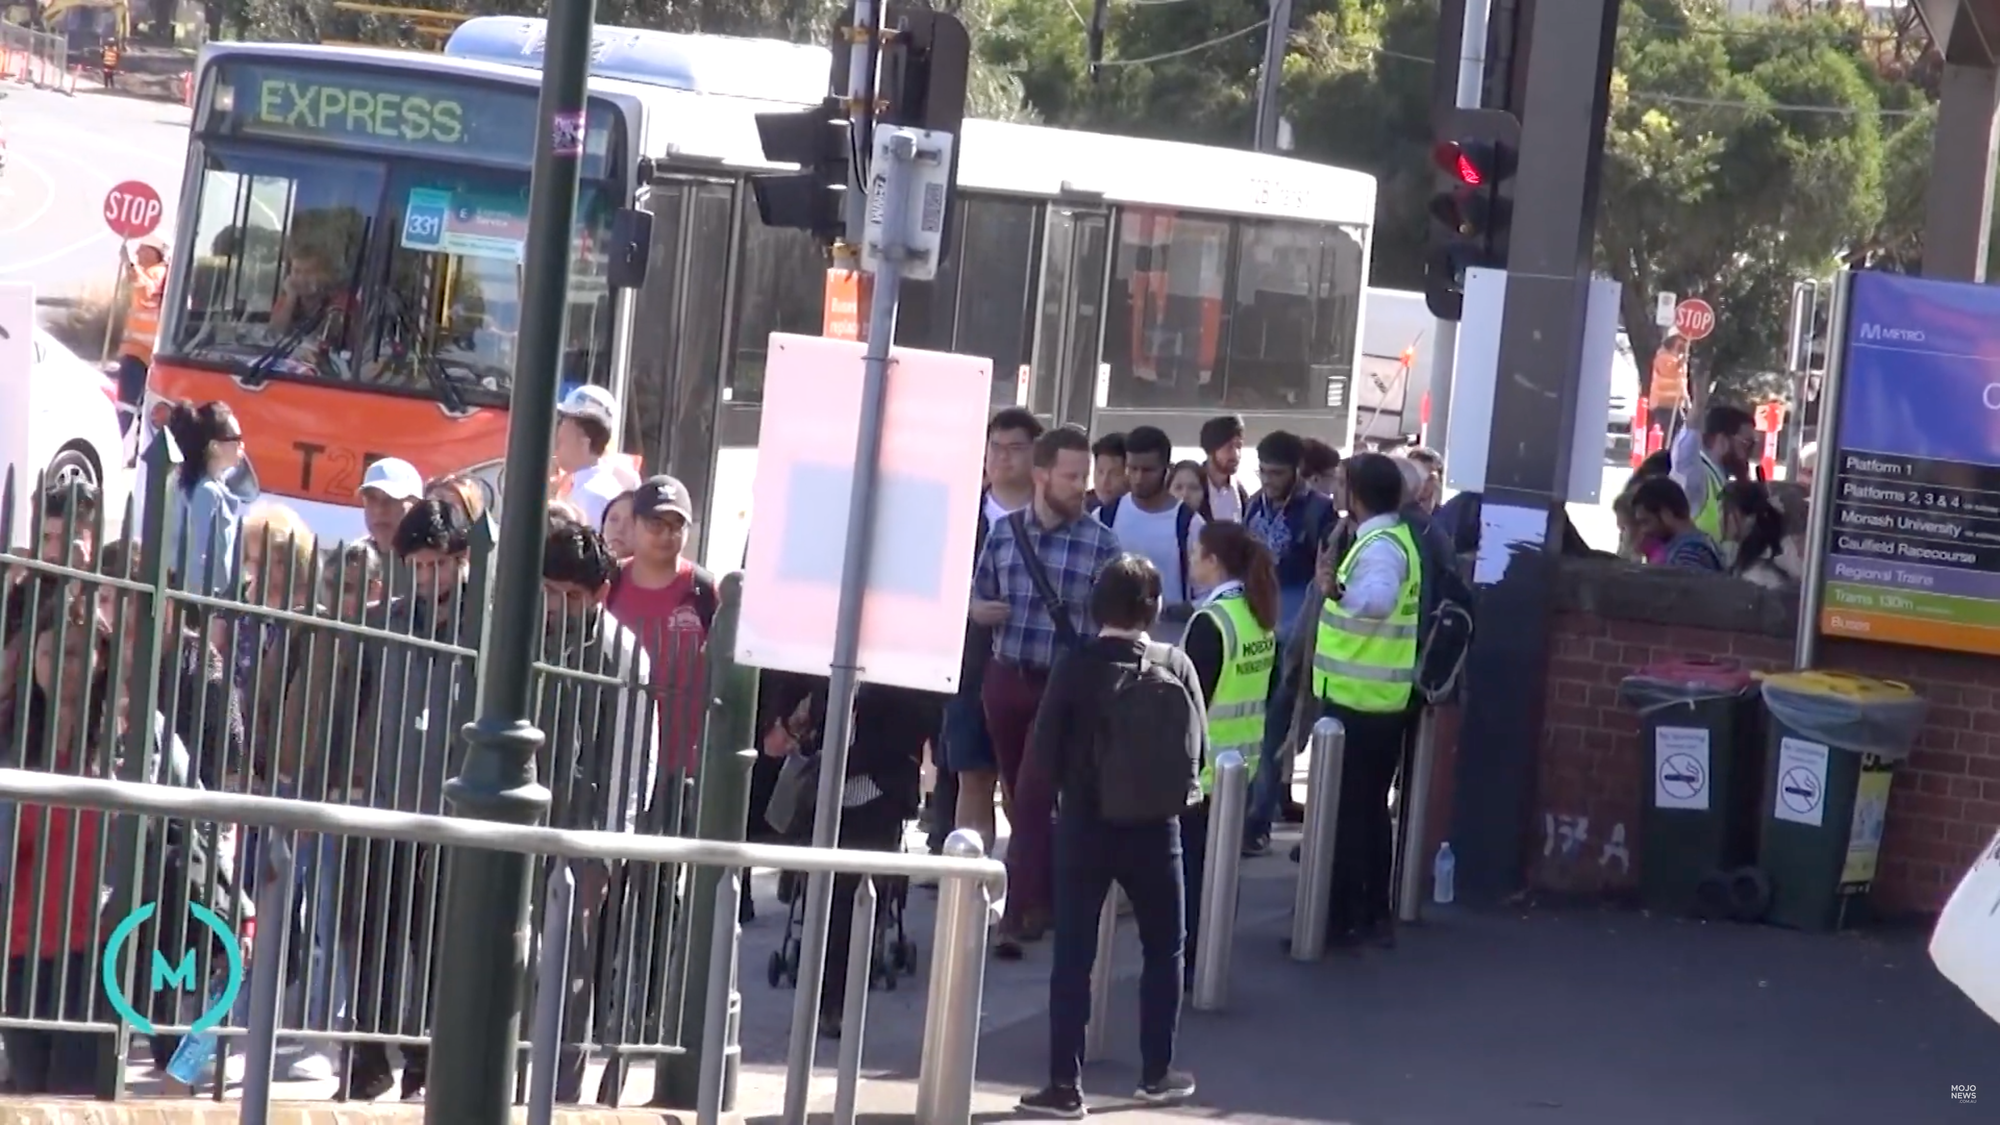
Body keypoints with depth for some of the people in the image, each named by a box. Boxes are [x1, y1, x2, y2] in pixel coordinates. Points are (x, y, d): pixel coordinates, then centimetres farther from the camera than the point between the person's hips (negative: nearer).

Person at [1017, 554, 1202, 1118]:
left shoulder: (1076, 665, -9)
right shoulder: (1176, 667, -5)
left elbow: (1043, 755, -10)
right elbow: (1198, 751, 1)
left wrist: (1077, 779, 8)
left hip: (1086, 824, -1)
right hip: (1155, 827, 1)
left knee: (1073, 956, 2)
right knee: (1164, 950, 18)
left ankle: (1065, 1085, -1)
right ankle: (1156, 1072, 24)